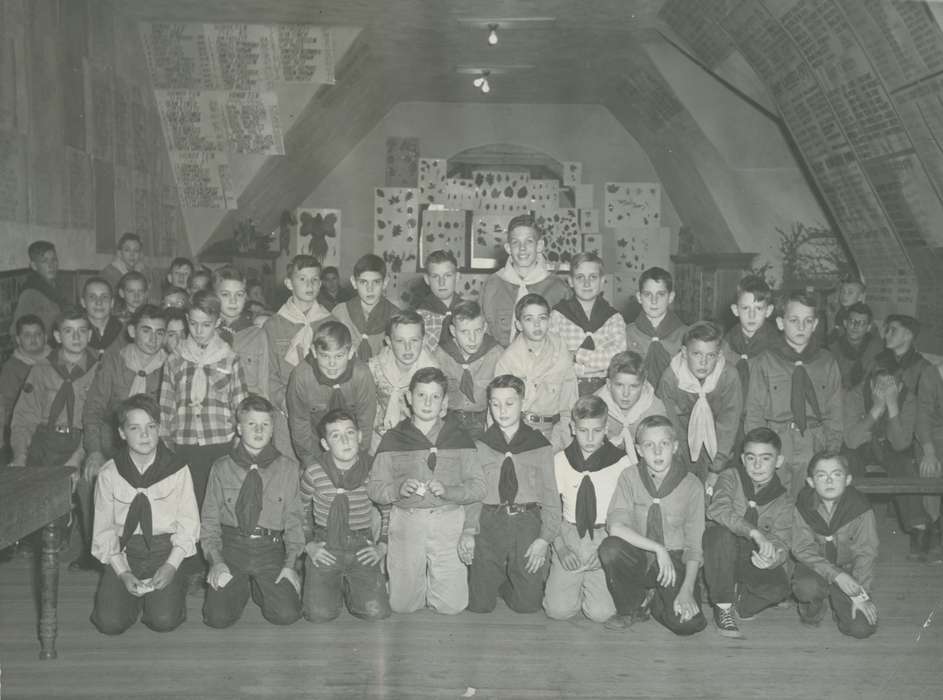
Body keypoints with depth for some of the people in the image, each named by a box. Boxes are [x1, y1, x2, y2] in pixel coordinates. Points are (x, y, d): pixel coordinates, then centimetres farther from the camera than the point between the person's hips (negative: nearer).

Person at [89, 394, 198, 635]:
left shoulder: (177, 470, -4)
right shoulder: (109, 474, -2)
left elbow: (188, 524, -1)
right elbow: (103, 529, 2)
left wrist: (171, 566, -14)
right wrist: (123, 573, -10)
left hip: (165, 550, -1)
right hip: (124, 552, 2)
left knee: (164, 620, -20)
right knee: (110, 622, -16)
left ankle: (174, 588, 13)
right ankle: (133, 594, 16)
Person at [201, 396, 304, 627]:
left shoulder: (287, 468, 5)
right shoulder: (222, 468, 5)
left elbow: (294, 520, 4)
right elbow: (210, 519, 5)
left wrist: (290, 563, -8)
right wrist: (216, 561, -9)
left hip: (271, 549, 0)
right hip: (231, 546, 0)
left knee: (286, 614, -17)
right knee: (218, 617, -16)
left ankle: (259, 588, 15)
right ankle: (242, 587, 16)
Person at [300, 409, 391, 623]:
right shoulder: (313, 473, -8)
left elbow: (389, 510, 11)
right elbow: (300, 510, 11)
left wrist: (382, 546, 3)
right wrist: (308, 544, 2)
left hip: (362, 548, 1)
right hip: (324, 548, 0)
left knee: (376, 612, -14)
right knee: (319, 614, -15)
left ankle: (349, 588, 19)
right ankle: (335, 587, 19)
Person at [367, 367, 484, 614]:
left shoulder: (459, 439, 6)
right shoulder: (393, 439, 6)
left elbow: (478, 487, 1)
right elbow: (374, 488, 3)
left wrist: (447, 490, -16)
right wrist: (398, 489, -16)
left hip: (448, 522, 0)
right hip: (406, 522, 0)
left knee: (452, 606, -4)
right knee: (402, 605, -1)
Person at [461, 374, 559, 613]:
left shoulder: (540, 445, 8)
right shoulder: (479, 446, 10)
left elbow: (550, 494, 5)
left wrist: (544, 538, -6)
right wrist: (468, 530, -11)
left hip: (528, 523, 0)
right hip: (489, 523, 0)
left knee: (527, 604, -4)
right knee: (480, 604, -3)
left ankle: (506, 584, 28)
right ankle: (497, 580, 30)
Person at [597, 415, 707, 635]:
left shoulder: (691, 485, -6)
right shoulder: (630, 477, -4)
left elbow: (694, 546, -5)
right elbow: (615, 526, -17)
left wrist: (687, 590, -17)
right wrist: (657, 548, -25)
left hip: (675, 561, -1)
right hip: (638, 559, 1)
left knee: (687, 623, -25)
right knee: (610, 548, -32)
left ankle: (652, 601, 11)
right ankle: (630, 608, -4)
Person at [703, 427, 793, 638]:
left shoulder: (783, 503, 1)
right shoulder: (730, 478, -5)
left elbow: (781, 544, -10)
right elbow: (716, 509, -25)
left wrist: (772, 558, -36)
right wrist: (755, 533, -38)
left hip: (754, 563, 2)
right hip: (721, 560, -1)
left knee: (779, 587, -28)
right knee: (722, 532, -34)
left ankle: (738, 602, 4)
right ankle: (723, 607, -21)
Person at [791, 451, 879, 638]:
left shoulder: (860, 508, -13)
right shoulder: (802, 506, -13)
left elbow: (865, 553, -11)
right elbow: (802, 549, -15)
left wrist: (860, 595, -19)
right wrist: (835, 574, -29)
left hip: (848, 569, 0)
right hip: (814, 567, 0)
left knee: (862, 628, -19)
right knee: (807, 587, -36)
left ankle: (839, 604, 17)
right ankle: (813, 611, 3)